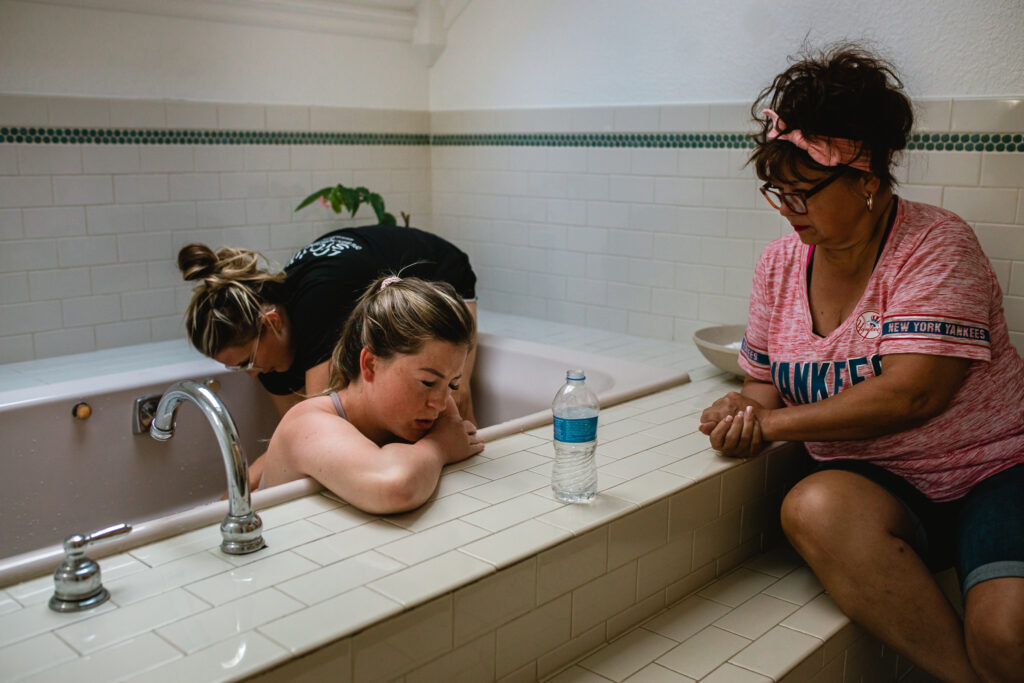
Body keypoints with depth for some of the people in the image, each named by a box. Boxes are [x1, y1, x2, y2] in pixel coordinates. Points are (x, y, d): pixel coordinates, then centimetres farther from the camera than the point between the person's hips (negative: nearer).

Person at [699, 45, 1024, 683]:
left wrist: (772, 422, -19)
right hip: (878, 483, 5)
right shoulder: (780, 263, 5)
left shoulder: (937, 243, -12)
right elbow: (767, 380, 16)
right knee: (814, 507, -32)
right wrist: (749, 405, -10)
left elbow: (911, 395, -23)